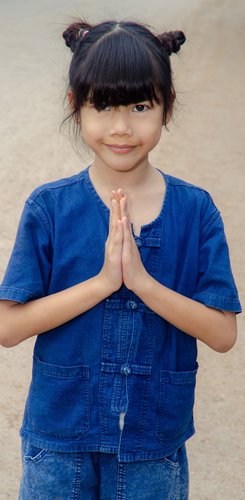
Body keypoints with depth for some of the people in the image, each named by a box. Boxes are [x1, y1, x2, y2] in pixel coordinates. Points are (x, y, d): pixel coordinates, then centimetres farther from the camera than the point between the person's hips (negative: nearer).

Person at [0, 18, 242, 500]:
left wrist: (142, 281, -24)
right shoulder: (48, 208, -10)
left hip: (155, 439, 1)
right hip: (60, 432, 0)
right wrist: (102, 282, -23)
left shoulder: (196, 210, -9)